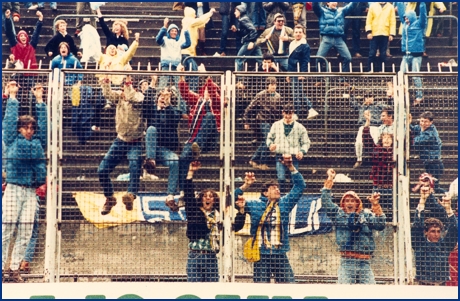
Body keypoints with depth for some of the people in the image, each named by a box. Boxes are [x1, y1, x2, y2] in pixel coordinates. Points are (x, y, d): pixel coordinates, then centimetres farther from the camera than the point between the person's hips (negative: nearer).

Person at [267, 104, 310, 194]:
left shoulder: (300, 127, 5)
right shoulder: (276, 125, 9)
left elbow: (306, 142, 9)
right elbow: (270, 137, 19)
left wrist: (302, 151, -10)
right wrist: (270, 144, -4)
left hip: (294, 157, -1)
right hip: (280, 156, 1)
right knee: (281, 178, -7)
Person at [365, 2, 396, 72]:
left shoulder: (390, 7, 7)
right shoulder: (373, 6, 6)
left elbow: (393, 21, 4)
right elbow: (369, 20, 3)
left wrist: (392, 34, -3)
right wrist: (369, 31, -7)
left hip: (385, 34, 1)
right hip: (374, 34, -1)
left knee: (383, 54, 5)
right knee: (372, 53, -1)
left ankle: (381, 70, 11)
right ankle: (370, 70, 4)